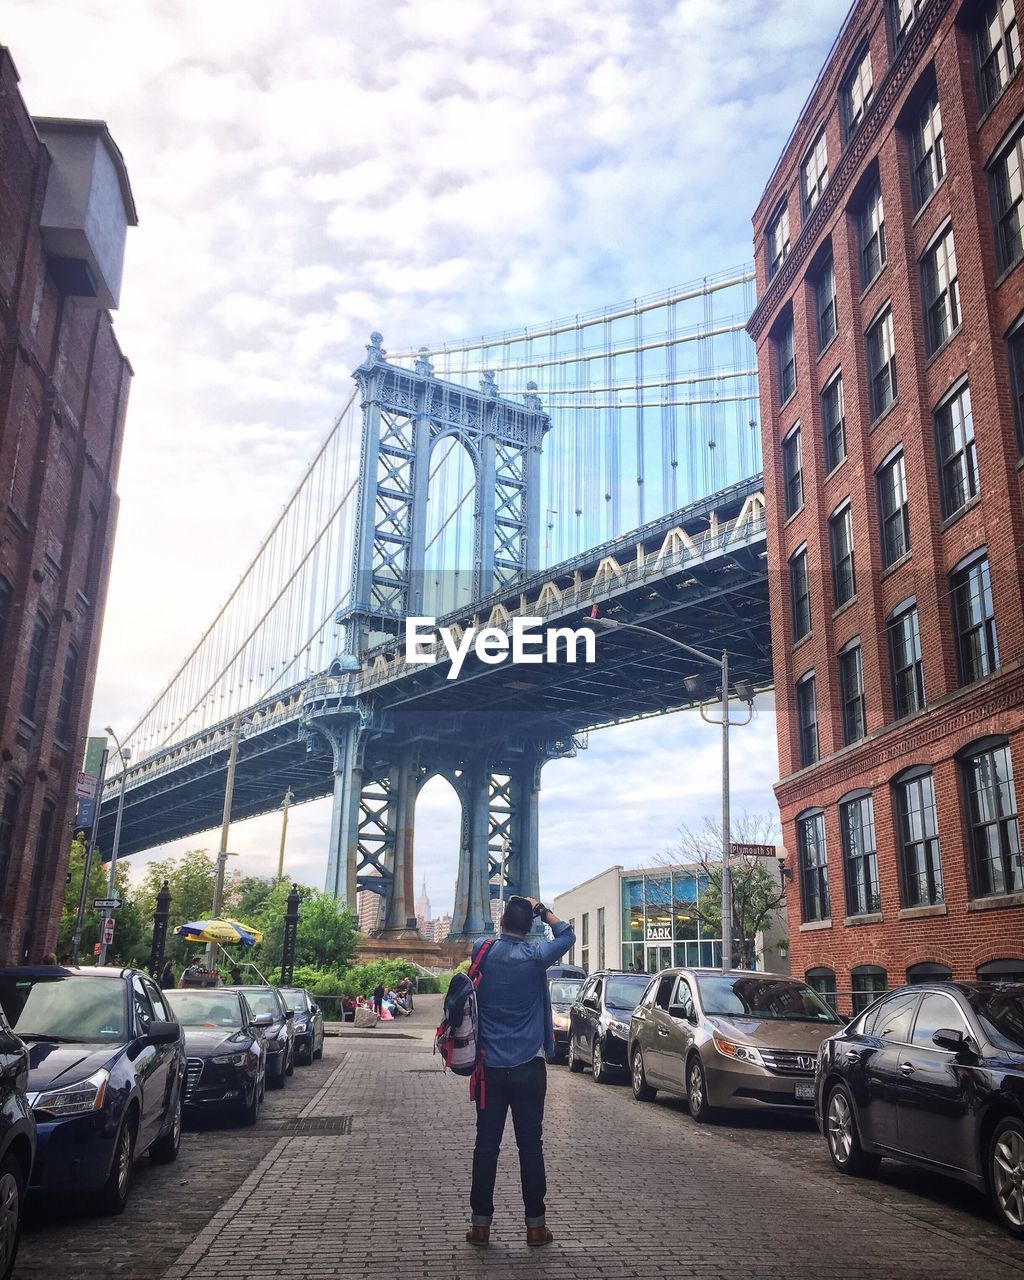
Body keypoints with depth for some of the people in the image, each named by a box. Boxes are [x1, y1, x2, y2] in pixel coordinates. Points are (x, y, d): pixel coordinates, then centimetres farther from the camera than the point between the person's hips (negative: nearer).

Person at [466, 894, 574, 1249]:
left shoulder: (482, 950, -4)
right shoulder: (535, 954, -10)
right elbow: (567, 935, 7)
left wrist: (512, 913, 15)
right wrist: (542, 910, 6)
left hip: (490, 1067, 2)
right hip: (528, 1067, -2)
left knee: (486, 1145, 7)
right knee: (530, 1144, 6)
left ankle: (480, 1223, 11)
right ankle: (535, 1224, 11)